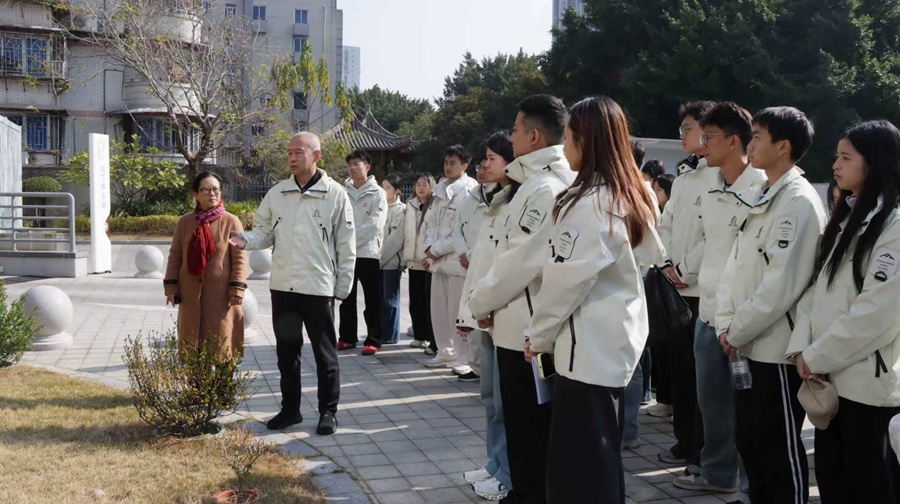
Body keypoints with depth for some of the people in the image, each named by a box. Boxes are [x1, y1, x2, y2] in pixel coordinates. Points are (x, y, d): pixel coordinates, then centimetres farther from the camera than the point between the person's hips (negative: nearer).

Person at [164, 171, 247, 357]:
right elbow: (175, 256, 10)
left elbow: (239, 258, -3)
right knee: (191, 343, 6)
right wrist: (171, 287, 3)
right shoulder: (184, 222, 7)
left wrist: (237, 290, -10)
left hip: (221, 294, -3)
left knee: (222, 343, 0)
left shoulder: (231, 221, -1)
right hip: (190, 294, 3)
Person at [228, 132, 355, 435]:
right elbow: (265, 231, 10)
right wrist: (246, 240, -12)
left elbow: (346, 245, -4)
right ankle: (290, 409, 27)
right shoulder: (276, 193, 6)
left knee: (325, 354, 5)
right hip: (282, 286, 4)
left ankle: (328, 412, 17)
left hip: (319, 287, -4)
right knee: (286, 351, 14)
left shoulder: (335, 195, -5)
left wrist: (342, 288, -5)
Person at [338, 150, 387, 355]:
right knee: (347, 299, 11)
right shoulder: (343, 191, 9)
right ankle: (348, 337, 21)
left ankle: (373, 340, 4)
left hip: (368, 252, -4)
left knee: (372, 300, 0)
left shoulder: (377, 193, -3)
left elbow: (374, 225, -12)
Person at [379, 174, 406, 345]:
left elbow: (396, 239, -12)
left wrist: (382, 258, -14)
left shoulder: (401, 210, -5)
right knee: (379, 298, 7)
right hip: (378, 260, 5)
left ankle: (390, 335, 7)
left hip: (392, 261, -5)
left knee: (390, 299, 0)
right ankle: (380, 333, 14)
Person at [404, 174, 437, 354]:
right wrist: (406, 255, 13)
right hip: (414, 260, 6)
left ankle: (434, 342, -5)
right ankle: (419, 336, 21)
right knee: (415, 301, 10)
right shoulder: (410, 206, 16)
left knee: (430, 301, -7)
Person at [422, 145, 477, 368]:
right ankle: (445, 352, 24)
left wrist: (436, 250, -12)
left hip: (457, 260, -7)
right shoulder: (440, 190, 14)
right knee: (439, 310, 12)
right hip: (438, 260, 7)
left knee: (457, 311, -3)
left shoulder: (469, 191, -10)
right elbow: (430, 222, 16)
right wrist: (429, 247, -1)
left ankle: (462, 357, 7)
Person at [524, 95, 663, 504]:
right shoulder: (631, 198, 10)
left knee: (577, 460, -2)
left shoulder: (588, 204, -18)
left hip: (588, 346, -9)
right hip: (617, 337, 9)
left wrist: (538, 334, -4)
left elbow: (567, 278, -17)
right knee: (601, 452, 18)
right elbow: (649, 257, 17)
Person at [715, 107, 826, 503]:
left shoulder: (799, 202, -15)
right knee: (750, 441, 17)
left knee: (780, 449, 3)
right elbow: (735, 265, 12)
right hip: (748, 344, 9)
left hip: (777, 348, -9)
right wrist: (726, 323, 1)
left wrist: (738, 330, -14)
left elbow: (782, 283, -21)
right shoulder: (763, 199, 13)